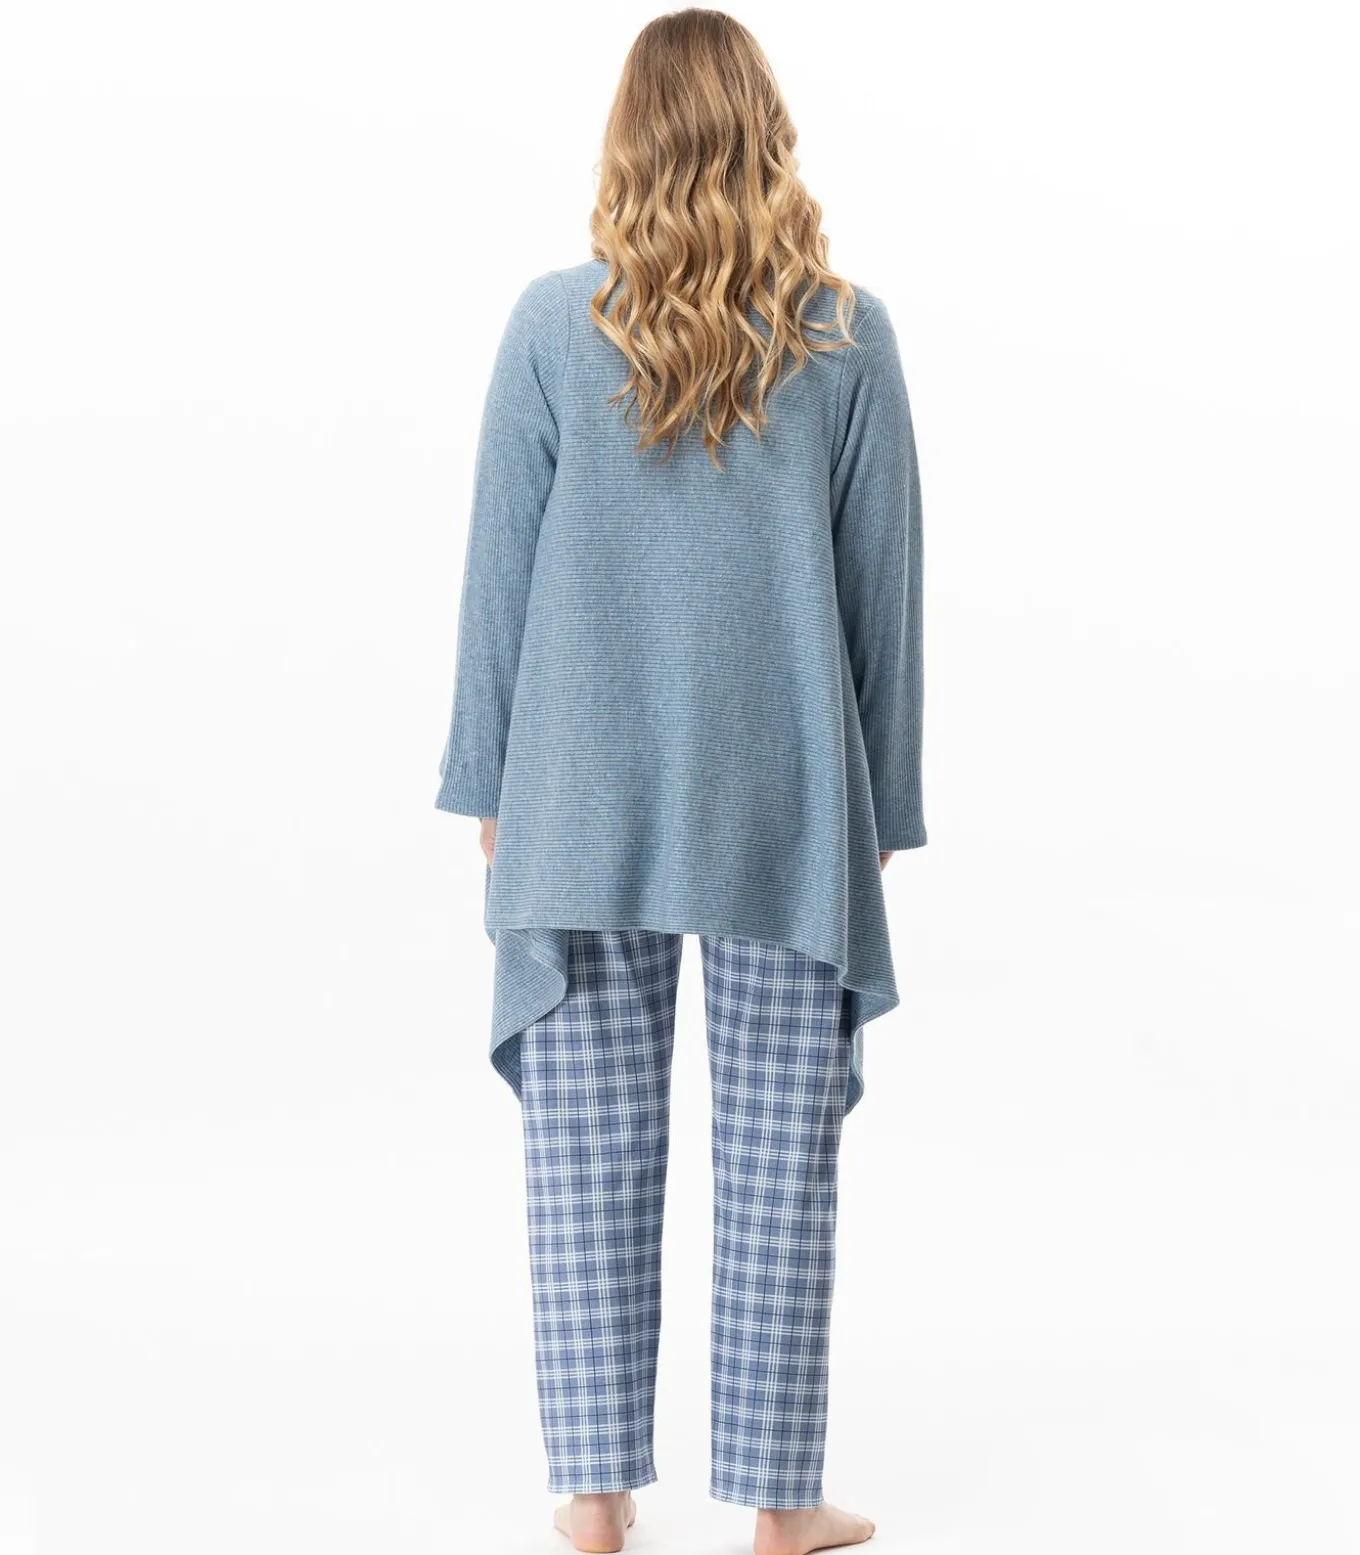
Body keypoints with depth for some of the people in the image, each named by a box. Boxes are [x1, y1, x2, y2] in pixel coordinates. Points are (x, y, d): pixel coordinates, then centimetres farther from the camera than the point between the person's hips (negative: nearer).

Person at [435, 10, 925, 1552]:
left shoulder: (553, 326, -2)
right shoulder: (848, 337, -1)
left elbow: (500, 570, 1)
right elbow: (883, 588, 2)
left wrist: (487, 784, 10)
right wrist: (882, 804, 10)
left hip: (585, 804, 0)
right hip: (790, 811, 0)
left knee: (588, 1153, 7)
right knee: (778, 1155, 7)